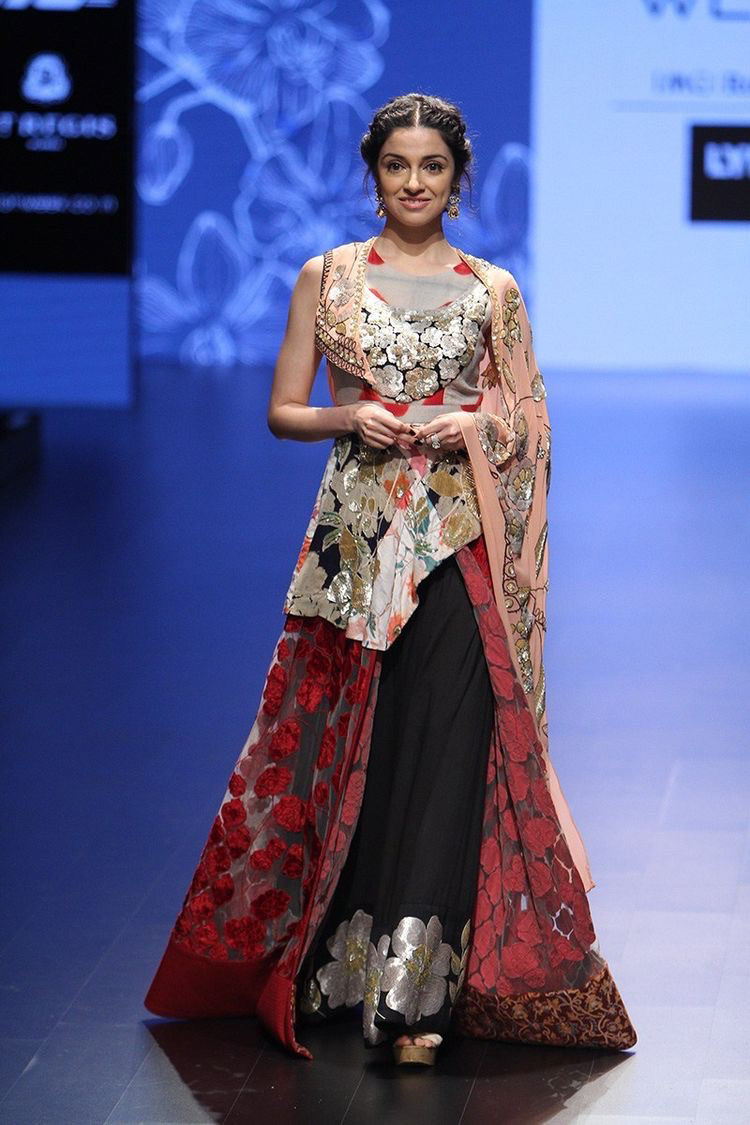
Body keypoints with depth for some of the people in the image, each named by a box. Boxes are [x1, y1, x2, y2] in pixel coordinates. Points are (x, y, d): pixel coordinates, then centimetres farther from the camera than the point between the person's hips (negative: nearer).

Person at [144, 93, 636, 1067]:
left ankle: (412, 986, -11)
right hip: (358, 538, 1)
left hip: (458, 545, -1)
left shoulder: (493, 291, 8)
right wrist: (350, 419, -10)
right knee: (345, 744, 2)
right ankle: (345, 966, 16)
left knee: (442, 747, -12)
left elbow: (530, 427, 13)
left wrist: (475, 426, -8)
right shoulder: (327, 277, 8)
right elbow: (283, 411, 9)